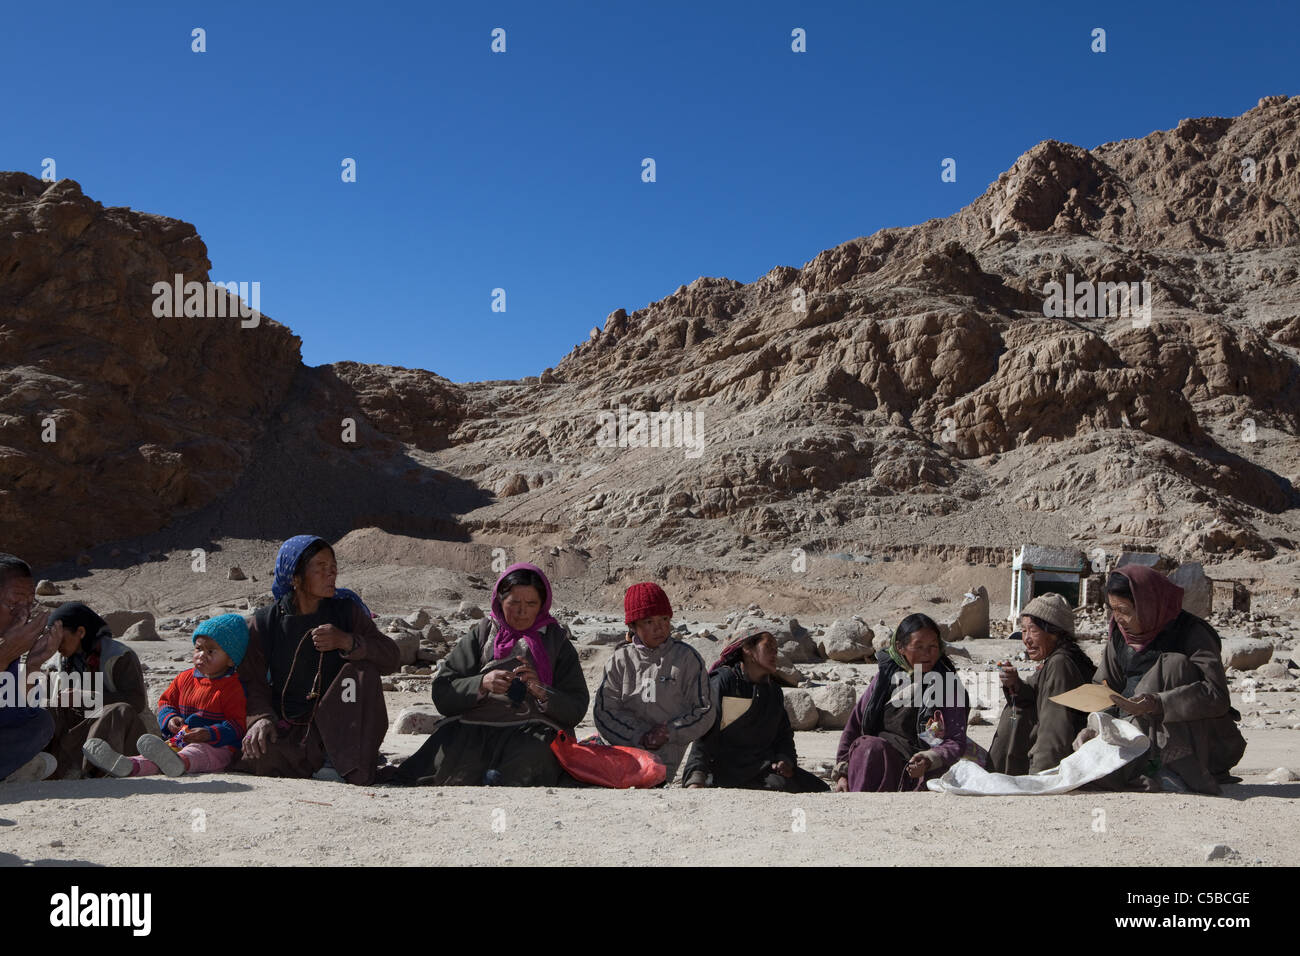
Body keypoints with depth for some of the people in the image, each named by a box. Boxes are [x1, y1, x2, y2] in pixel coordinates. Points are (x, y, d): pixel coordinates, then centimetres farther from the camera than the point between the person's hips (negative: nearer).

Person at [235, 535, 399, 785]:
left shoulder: (346, 610, 2)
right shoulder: (264, 622, 1)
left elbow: (392, 658, -6)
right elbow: (252, 680, -1)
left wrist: (347, 642, -23)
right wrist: (261, 717, -21)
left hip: (339, 719, 1)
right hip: (287, 725, -1)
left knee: (363, 669, -25)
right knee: (259, 755, -32)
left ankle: (350, 764, -21)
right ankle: (327, 759, -7)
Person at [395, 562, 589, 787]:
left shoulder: (556, 640, 15)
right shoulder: (482, 634, 17)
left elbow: (576, 708, 5)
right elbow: (441, 693, 5)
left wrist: (541, 691, -14)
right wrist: (481, 684, -14)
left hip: (533, 728, -1)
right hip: (472, 725, 1)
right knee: (447, 764, -28)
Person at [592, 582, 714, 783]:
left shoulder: (687, 657, 8)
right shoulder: (619, 660, 11)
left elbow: (705, 712, 7)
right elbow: (604, 711, 4)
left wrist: (669, 732, -8)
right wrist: (639, 736, -10)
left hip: (662, 758, -2)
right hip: (621, 748, 3)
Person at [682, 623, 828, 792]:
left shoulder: (774, 689, 23)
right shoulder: (723, 681, 0)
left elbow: (784, 734, 26)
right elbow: (704, 733, -8)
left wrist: (785, 759, 1)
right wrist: (696, 779, -23)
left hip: (768, 765, 7)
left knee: (820, 789, -11)